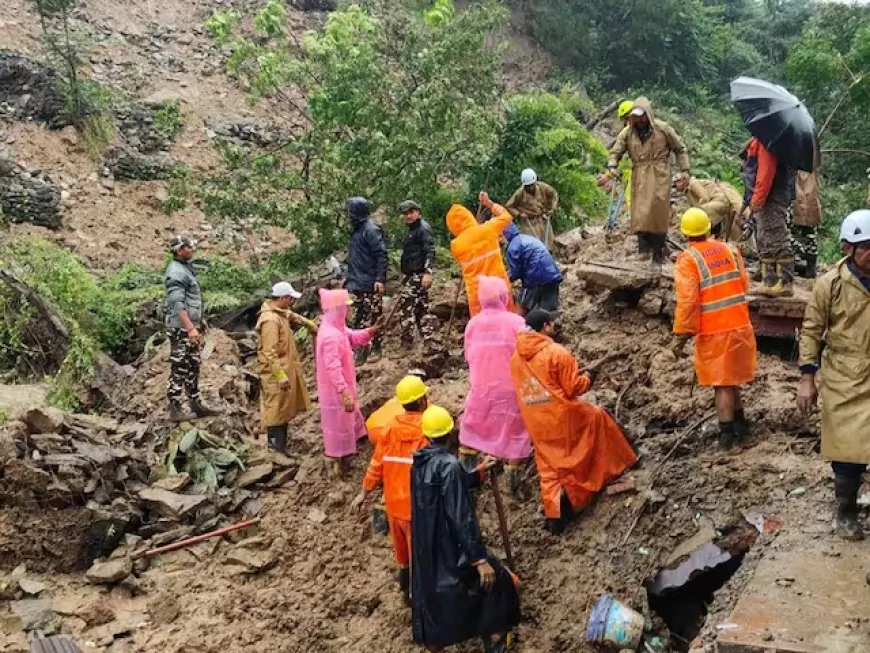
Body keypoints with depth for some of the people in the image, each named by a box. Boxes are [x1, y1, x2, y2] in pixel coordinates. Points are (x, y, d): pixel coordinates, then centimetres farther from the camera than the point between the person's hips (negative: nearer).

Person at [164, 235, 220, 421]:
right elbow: (178, 304, -22)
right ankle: (174, 408, -1)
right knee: (179, 368, -6)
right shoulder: (175, 272, -15)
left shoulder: (186, 268, 15)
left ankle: (196, 404, 20)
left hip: (191, 326, 10)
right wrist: (190, 328, -26)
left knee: (193, 367, 13)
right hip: (180, 328, -10)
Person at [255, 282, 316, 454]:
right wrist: (280, 375, -28)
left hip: (286, 369, 10)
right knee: (276, 410, -3)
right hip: (276, 373, -10)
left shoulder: (281, 313, 5)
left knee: (284, 408, 17)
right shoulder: (270, 320, -25)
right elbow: (270, 353, -27)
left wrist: (311, 325, 40)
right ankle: (278, 449, 3)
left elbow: (294, 316, 31)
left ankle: (281, 443, 28)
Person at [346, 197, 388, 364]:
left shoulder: (371, 230, -13)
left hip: (370, 283, -9)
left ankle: (375, 349, 6)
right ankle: (361, 352, 15)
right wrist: (350, 279, 22)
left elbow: (381, 255, -17)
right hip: (358, 283, 9)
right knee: (359, 319, 9)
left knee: (373, 317, -1)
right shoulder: (357, 230, 14)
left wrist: (380, 279, -22)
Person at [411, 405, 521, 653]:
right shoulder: (449, 464, -24)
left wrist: (479, 472, 25)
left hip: (425, 547, 8)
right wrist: (480, 559, -23)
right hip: (449, 548, -8)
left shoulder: (420, 462, 2)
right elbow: (461, 517, -26)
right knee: (495, 581, 10)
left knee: (431, 591, 19)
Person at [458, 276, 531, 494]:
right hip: (510, 387, -2)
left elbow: (469, 356, 4)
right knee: (514, 430, 14)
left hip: (481, 387, 2)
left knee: (471, 428, 20)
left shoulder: (473, 323, -5)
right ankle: (513, 476, 17)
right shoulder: (515, 321, -14)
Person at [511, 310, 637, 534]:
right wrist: (588, 377, 7)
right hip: (563, 416, -5)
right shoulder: (557, 353, -16)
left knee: (549, 467, 12)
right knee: (598, 417, 20)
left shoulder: (516, 358, 4)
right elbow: (573, 387, -14)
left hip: (536, 424, 5)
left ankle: (553, 515, 8)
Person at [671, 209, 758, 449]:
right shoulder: (729, 250, 6)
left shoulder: (687, 259, -12)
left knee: (722, 382, 4)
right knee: (731, 377, 21)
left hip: (714, 331, -5)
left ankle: (727, 433, 7)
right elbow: (744, 285, 10)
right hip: (739, 325, 5)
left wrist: (682, 335, -13)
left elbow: (687, 300, -18)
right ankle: (739, 423, 32)